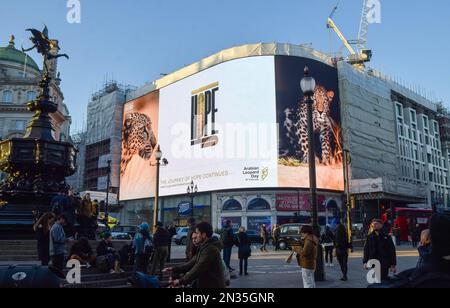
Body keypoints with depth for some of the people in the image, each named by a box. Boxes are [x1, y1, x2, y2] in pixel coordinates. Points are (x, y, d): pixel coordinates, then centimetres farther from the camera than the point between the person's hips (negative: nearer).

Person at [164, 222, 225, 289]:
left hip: (212, 286, -10)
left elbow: (199, 268, -25)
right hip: (206, 285, 10)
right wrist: (175, 270, 5)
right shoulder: (204, 247, 13)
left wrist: (182, 281, -22)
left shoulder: (210, 249, -21)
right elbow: (193, 262, 12)